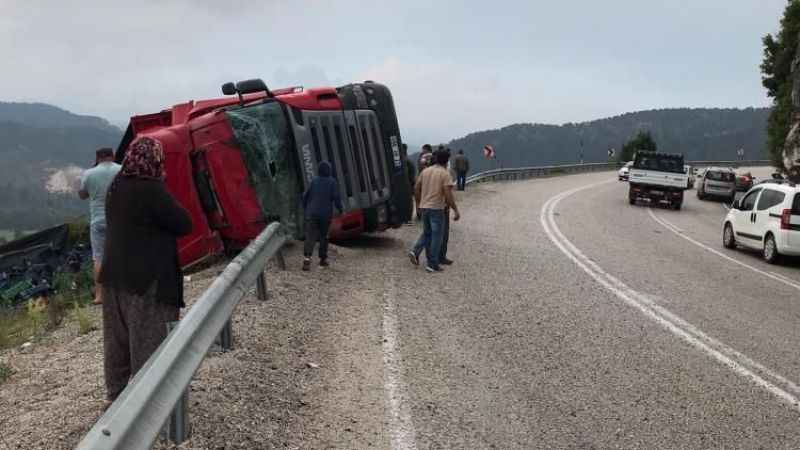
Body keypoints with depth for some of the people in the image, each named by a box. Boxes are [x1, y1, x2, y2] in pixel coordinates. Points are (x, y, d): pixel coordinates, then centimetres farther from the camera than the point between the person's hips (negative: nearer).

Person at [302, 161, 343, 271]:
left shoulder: (314, 181, 5)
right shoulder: (332, 181, -2)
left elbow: (306, 195, 6)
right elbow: (336, 197, -9)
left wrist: (305, 208, 22)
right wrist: (340, 208, 7)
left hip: (312, 213, 1)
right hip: (326, 214, -1)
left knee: (310, 236, -7)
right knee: (323, 236, 15)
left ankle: (307, 257, -26)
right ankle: (323, 259, 21)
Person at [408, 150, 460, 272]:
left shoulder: (425, 171, 8)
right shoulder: (445, 174, -9)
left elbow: (416, 188, 12)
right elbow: (448, 195, -16)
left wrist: (418, 203, 24)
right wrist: (456, 210, -10)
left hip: (424, 207, 6)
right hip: (437, 208, -6)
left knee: (426, 233, 21)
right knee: (436, 236, 3)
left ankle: (415, 252, 2)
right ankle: (432, 264, 6)